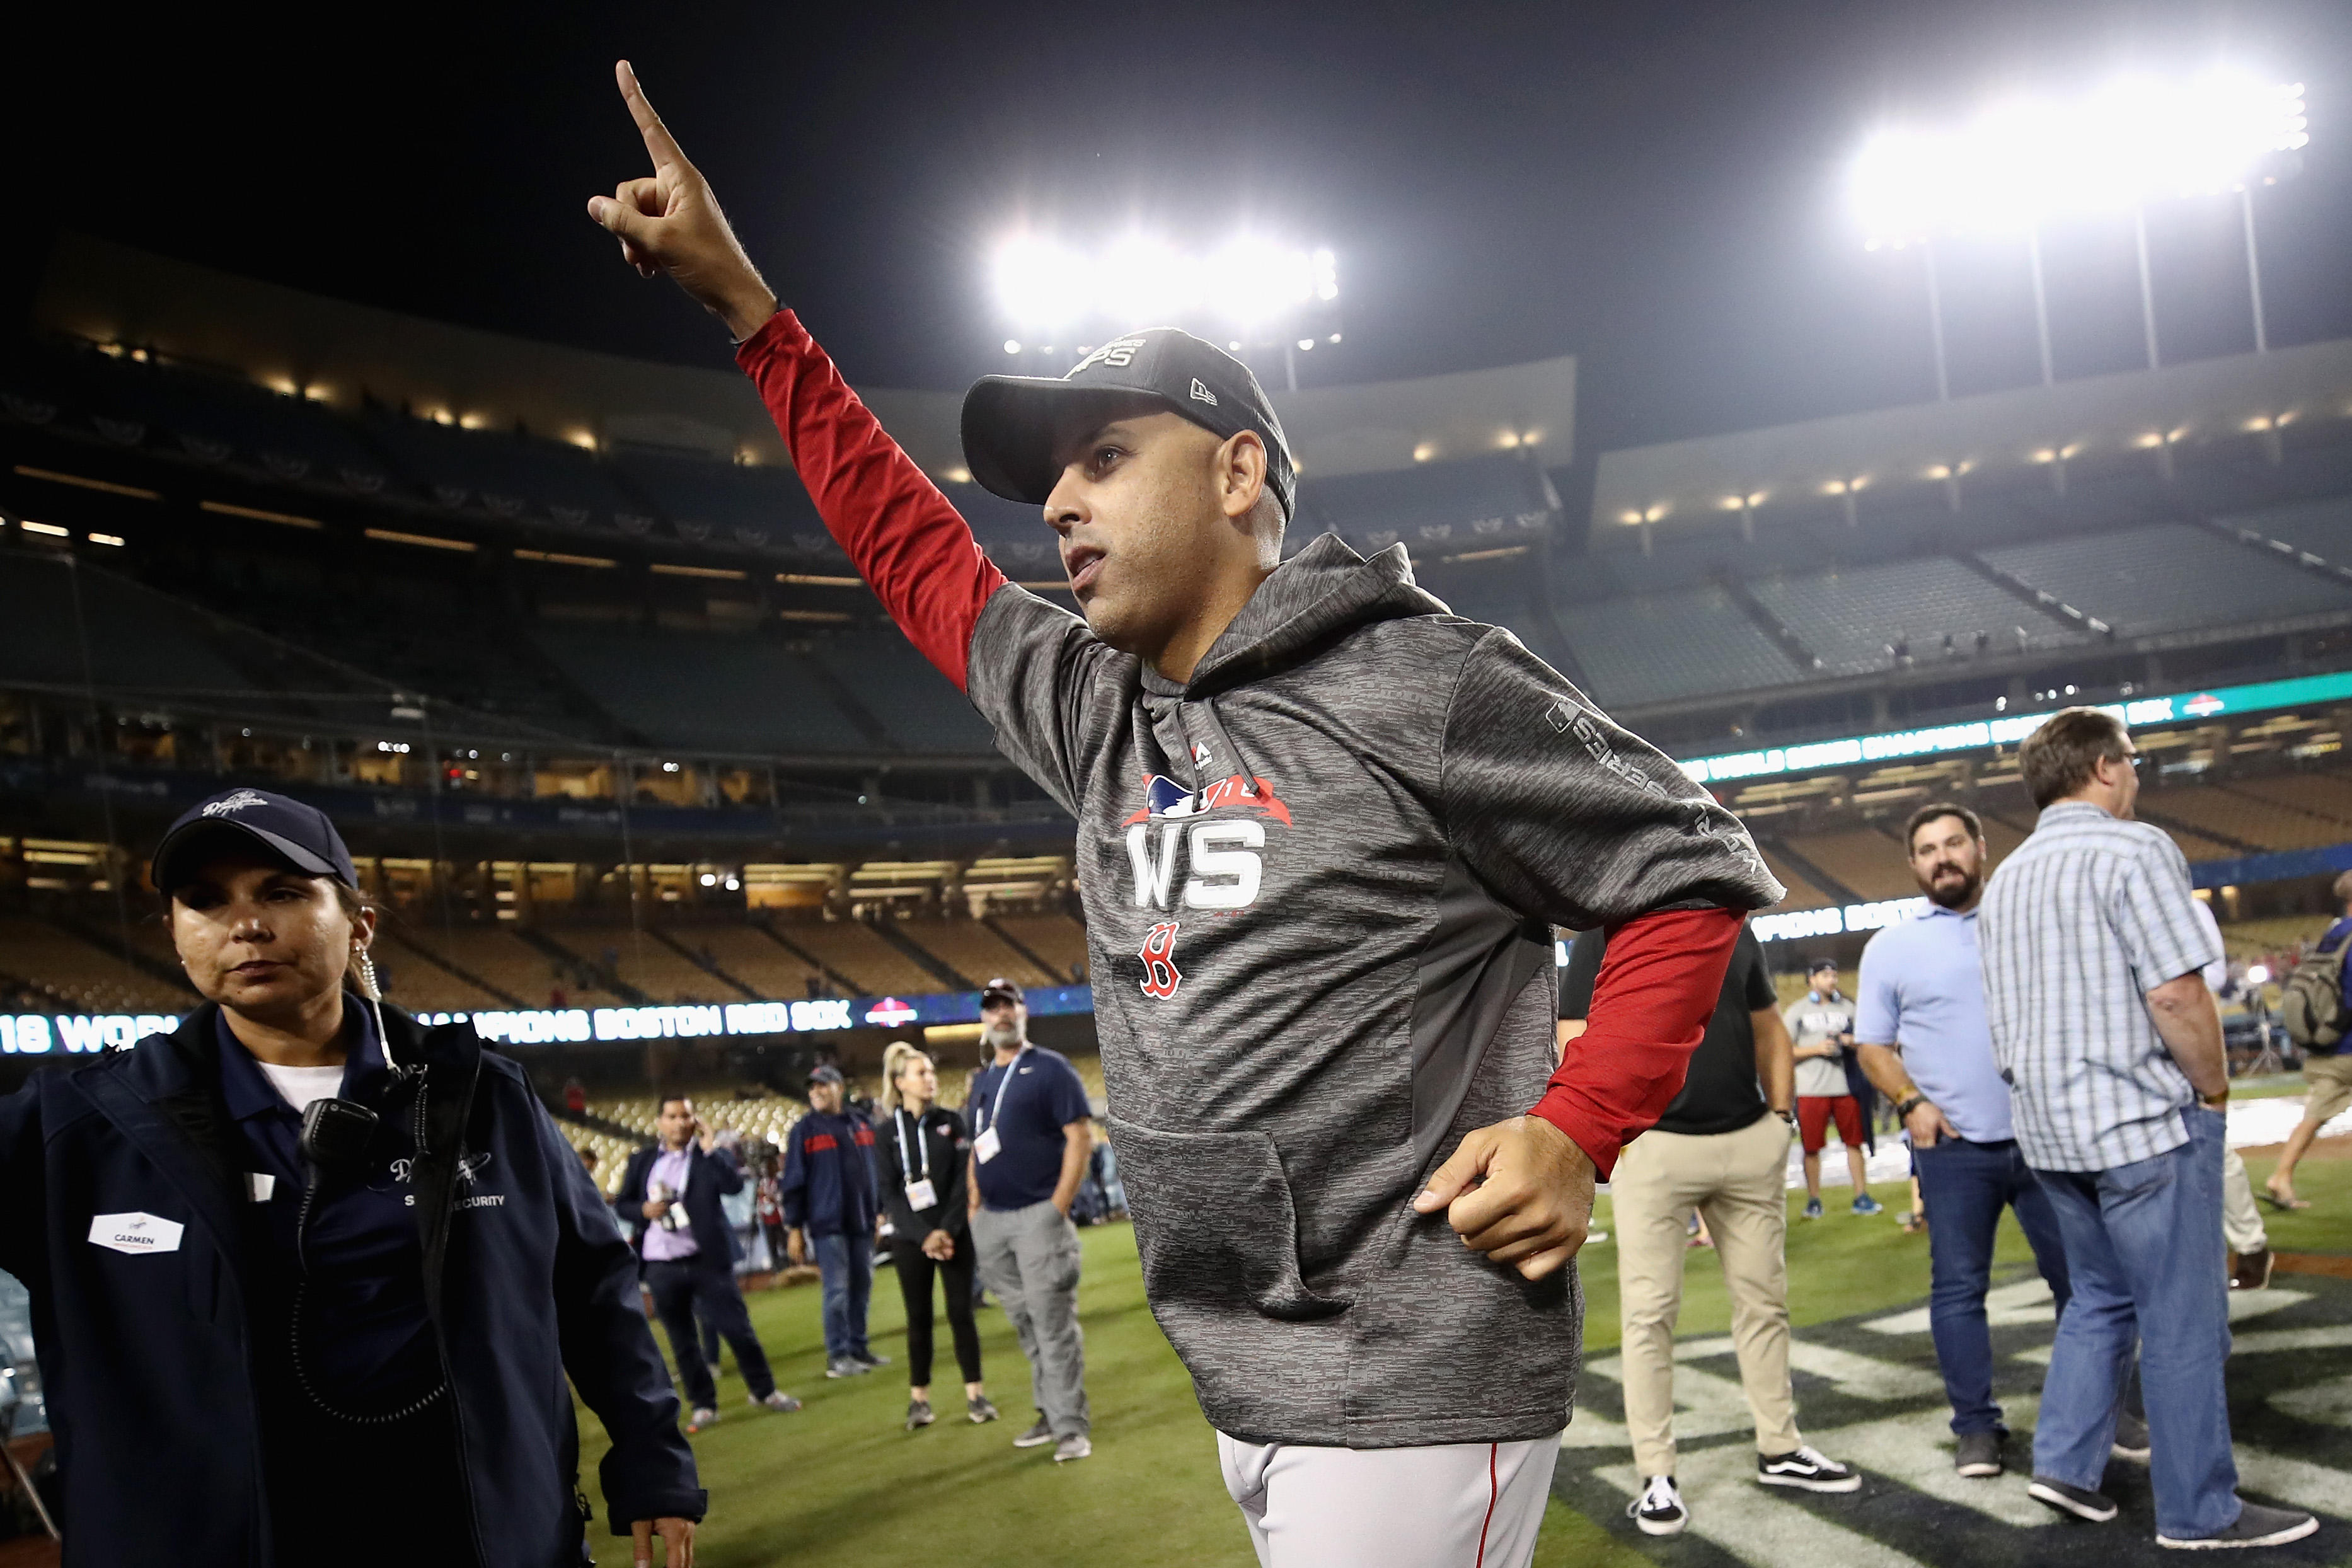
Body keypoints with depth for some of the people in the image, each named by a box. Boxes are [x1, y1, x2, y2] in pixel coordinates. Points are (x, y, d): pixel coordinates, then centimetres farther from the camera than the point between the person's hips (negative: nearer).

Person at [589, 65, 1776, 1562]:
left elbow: (1696, 871, -5)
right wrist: (743, 300, 17)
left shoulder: (1421, 682, -11)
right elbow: (914, 548, 18)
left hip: (1414, 1400, -7)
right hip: (1241, 1386, 7)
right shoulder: (1093, 717, 10)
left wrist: (1579, 1131, -16)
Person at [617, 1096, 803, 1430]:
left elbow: (735, 1185, -16)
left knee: (738, 1328, 1)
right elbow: (622, 1203, 11)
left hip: (707, 1261, -2)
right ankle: (702, 1405, 21)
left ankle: (765, 1391, 18)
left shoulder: (712, 1156, 1)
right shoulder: (642, 1161, 8)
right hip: (661, 1267, 2)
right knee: (682, 1341, 10)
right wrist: (644, 1210, -9)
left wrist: (709, 1149, -18)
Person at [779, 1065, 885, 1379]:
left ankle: (858, 1347, 19)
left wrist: (880, 1211, 13)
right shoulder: (804, 1130, -2)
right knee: (837, 1291, -6)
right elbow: (793, 1182, -3)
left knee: (862, 1287, 8)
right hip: (827, 1225, -4)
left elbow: (877, 1171, 16)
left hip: (862, 1223, 4)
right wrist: (794, 1228, -6)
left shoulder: (862, 1125, 10)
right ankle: (837, 1356, 1)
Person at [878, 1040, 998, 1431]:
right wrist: (923, 1236, -14)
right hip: (910, 1239, 0)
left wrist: (947, 1229, -13)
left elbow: (964, 1179, -2)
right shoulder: (888, 1132, 0)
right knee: (919, 1317, 5)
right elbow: (889, 1193, -3)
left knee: (961, 1311, 1)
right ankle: (919, 1398, 13)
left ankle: (975, 1394, 8)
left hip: (954, 1233, 0)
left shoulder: (951, 1122, 2)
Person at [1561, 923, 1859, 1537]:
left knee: (1764, 1300, 13)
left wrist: (1780, 1115, 9)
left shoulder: (1736, 933, 11)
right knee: (1649, 1312, -1)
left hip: (1751, 1141, 5)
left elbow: (1769, 1030, 18)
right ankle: (1656, 1475, 7)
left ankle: (1780, 1450, 26)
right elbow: (1576, 1047, -7)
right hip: (1652, 1146, -5)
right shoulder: (1604, 937, -4)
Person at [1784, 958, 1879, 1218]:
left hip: (1845, 1086, 3)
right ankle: (1813, 1200, 8)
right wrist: (1816, 1049, -12)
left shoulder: (1847, 1007, 14)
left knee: (1855, 1142, 3)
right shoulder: (1797, 1011, 4)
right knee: (1812, 1147, 0)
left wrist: (1852, 1042, -5)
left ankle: (1861, 1196, 10)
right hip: (1811, 1090, -3)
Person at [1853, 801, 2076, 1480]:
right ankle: (1976, 1425, 11)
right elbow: (1872, 1045, 7)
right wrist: (1910, 1102, -9)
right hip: (1953, 1148, -1)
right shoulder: (1891, 947, 4)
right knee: (1957, 1286, 2)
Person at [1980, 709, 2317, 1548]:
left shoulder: (2005, 879, 13)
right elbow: (2176, 993, -20)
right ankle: (2200, 1512, 10)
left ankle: (2064, 1464, 17)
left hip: (2049, 1128, 8)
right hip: (2143, 1120, -8)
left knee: (2100, 1298, 20)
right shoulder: (2134, 850, -12)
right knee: (2183, 1320, 2)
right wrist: (2213, 1089, -6)